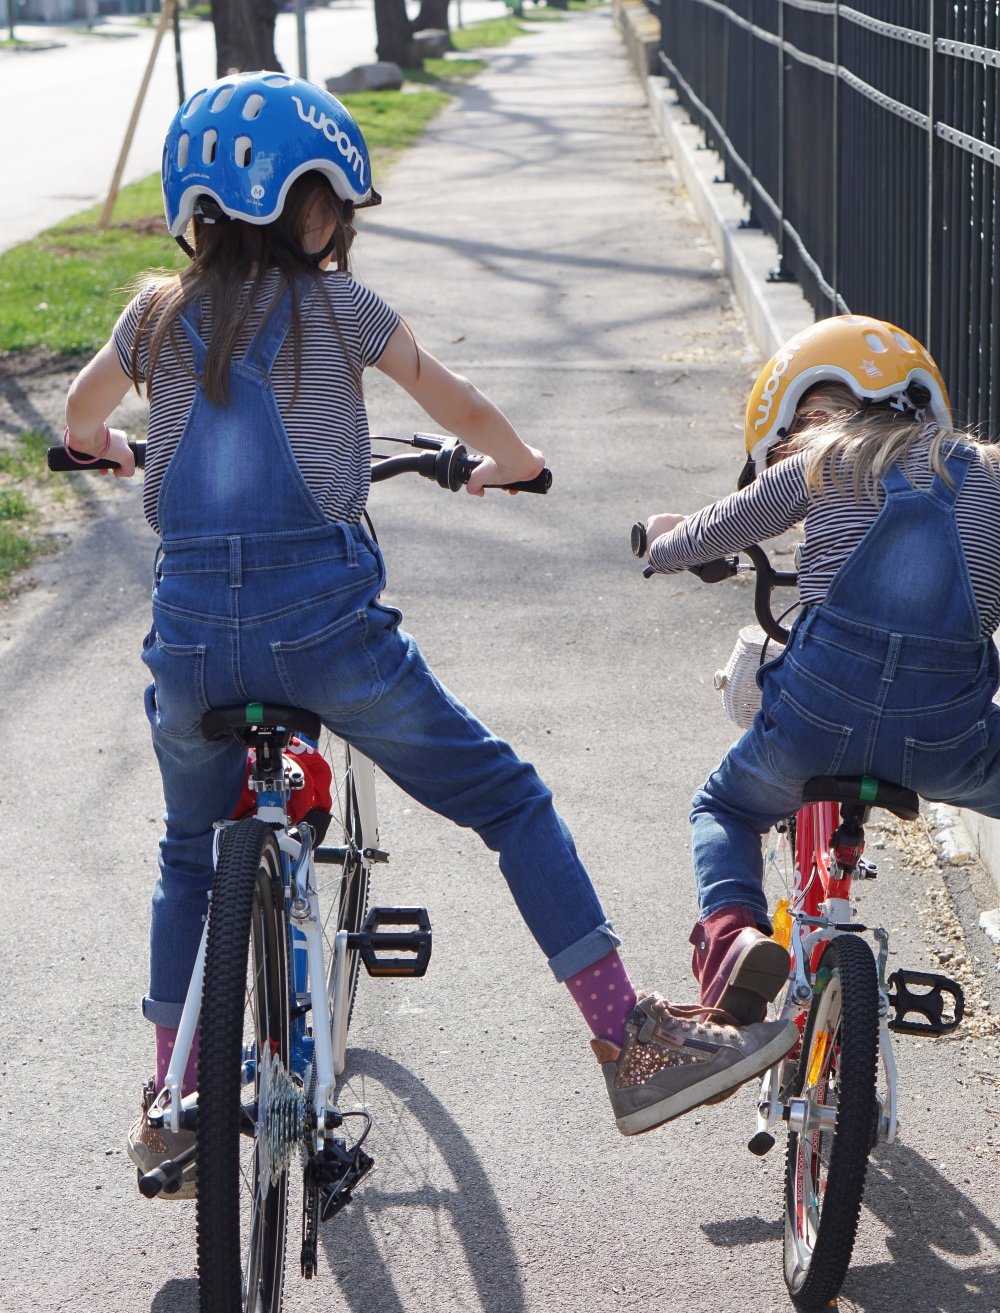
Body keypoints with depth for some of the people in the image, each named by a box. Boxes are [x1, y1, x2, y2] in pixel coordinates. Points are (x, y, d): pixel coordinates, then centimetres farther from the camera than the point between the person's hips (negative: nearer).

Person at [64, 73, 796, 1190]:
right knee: (511, 804, 6)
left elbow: (81, 413, 32)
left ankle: (173, 1101, 31)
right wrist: (515, 463, 34)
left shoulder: (157, 316, 13)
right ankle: (633, 1047, 2)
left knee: (189, 855, 26)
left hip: (189, 625, 4)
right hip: (322, 616, -3)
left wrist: (100, 447, 55)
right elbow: (463, 412, 13)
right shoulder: (338, 307, 4)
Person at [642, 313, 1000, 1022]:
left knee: (724, 807, 29)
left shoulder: (822, 464, 9)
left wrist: (663, 536, 38)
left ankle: (732, 930, 0)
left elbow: (691, 542, 15)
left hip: (816, 719, 0)